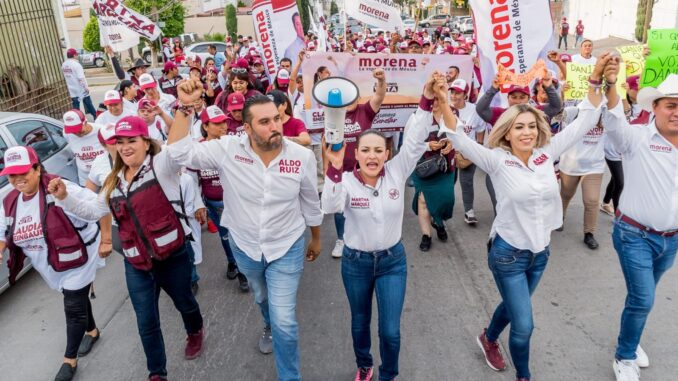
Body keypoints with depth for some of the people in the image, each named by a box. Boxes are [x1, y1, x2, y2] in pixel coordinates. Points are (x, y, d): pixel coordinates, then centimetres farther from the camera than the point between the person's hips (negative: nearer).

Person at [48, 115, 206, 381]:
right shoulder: (114, 181, 10)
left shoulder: (161, 165, -10)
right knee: (146, 322, 12)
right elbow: (93, 210, 19)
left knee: (183, 302, 21)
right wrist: (64, 197, 4)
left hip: (173, 257, -5)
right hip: (136, 265, 5)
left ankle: (195, 333, 54)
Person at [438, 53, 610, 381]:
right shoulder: (497, 161, -17)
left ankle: (488, 339, 57)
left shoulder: (546, 155, -5)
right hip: (508, 253, -5)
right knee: (524, 326, 2)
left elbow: (584, 123, -4)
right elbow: (458, 138, -28)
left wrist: (596, 80, -14)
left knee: (513, 306, 27)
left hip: (541, 251, 5)